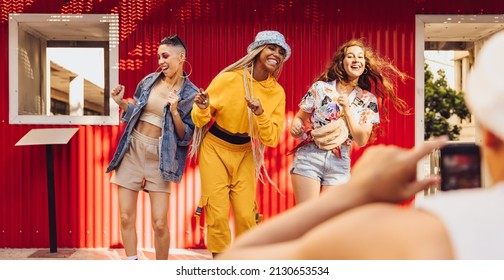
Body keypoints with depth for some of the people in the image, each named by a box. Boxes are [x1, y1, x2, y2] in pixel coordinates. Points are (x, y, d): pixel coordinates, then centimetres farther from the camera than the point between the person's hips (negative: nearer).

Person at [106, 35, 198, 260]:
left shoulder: (191, 94, -5)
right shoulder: (149, 81, 6)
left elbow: (185, 137, -7)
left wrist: (174, 112, -21)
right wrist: (122, 103, -1)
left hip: (159, 157, -3)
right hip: (132, 150, 4)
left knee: (160, 223, -6)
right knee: (126, 217, 3)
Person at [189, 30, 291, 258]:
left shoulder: (277, 93, -6)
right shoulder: (228, 79, -16)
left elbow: (272, 139, -8)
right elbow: (200, 121, -7)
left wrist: (261, 114, -25)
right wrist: (202, 109, -31)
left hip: (244, 154, 3)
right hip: (215, 149, -3)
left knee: (246, 215, 0)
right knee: (218, 214, -5)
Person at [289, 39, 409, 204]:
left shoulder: (368, 100, 5)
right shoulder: (320, 88, 2)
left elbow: (362, 140, -2)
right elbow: (300, 118, 8)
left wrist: (347, 109, -10)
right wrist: (295, 127, -15)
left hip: (339, 164, 2)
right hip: (309, 157, -1)